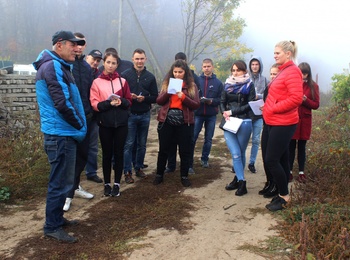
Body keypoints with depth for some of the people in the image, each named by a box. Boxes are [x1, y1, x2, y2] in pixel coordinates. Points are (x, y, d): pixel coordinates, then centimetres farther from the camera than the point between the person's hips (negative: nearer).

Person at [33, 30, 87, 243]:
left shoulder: (58, 66, 18)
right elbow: (62, 103, -23)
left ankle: (57, 218, 31)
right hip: (61, 134, -11)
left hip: (63, 132, 11)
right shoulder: (53, 66, -16)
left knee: (62, 180, 18)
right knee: (61, 182, -3)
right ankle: (52, 226, 9)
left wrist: (77, 126, 13)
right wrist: (79, 125, -10)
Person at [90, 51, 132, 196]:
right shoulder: (97, 82, 2)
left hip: (121, 123, 1)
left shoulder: (122, 81, 7)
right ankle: (107, 184, 20)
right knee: (107, 154, 7)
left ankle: (117, 184, 16)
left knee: (118, 153, 5)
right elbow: (94, 104, -4)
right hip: (105, 123, -1)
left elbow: (129, 102, 8)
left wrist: (121, 102, -13)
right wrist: (109, 103, -19)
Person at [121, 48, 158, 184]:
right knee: (129, 144, -1)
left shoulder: (150, 76, 5)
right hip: (129, 115, -3)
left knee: (142, 144, 11)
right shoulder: (125, 74, -2)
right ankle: (127, 172, 7)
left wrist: (144, 98, -14)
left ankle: (139, 168, 24)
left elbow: (155, 97, 4)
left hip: (145, 115, 3)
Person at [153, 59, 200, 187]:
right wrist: (168, 92, -16)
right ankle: (159, 174, 25)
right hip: (166, 121, 1)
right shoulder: (166, 84, 7)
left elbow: (196, 105, -6)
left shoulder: (192, 86, 2)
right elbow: (159, 101, 0)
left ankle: (184, 176, 21)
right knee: (163, 149, 10)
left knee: (185, 151, 6)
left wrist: (183, 97, -19)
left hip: (184, 122, -1)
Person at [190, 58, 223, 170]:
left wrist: (212, 101, -17)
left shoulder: (218, 83, 3)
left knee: (208, 139, 10)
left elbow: (221, 99, 0)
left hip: (211, 115, 1)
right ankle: (189, 162, 2)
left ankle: (205, 159, 26)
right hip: (197, 114, -1)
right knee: (192, 138, -5)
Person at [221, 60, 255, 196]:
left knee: (241, 153, 6)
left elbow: (251, 104, -7)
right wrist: (224, 113, -9)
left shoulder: (249, 84, 1)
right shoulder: (227, 84, 12)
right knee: (235, 154, -7)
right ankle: (241, 182, -1)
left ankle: (237, 179, 19)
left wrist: (232, 111, -11)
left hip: (244, 122, -2)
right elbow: (222, 102, 12)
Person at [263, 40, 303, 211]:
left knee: (271, 160, -6)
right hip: (275, 122, 9)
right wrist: (268, 107, 6)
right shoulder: (283, 71, 15)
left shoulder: (292, 71, -14)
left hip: (283, 124, -9)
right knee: (281, 160, 14)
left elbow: (296, 98, -24)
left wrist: (273, 109, -18)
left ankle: (284, 196, 9)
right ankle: (283, 194, 24)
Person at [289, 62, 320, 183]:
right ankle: (289, 171, 12)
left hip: (305, 120, 1)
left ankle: (301, 173, 14)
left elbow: (316, 105, 1)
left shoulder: (313, 86, 3)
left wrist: (306, 100, -15)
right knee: (291, 146, 2)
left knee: (302, 147, 7)